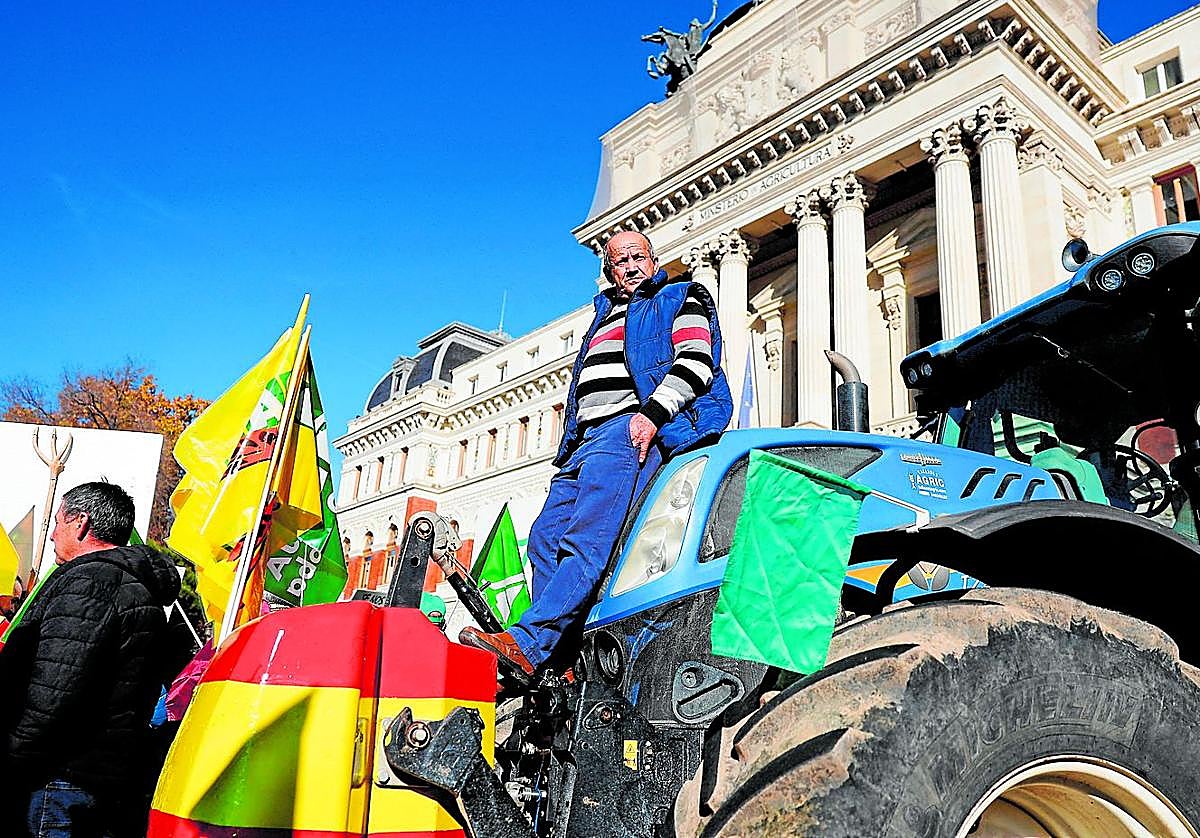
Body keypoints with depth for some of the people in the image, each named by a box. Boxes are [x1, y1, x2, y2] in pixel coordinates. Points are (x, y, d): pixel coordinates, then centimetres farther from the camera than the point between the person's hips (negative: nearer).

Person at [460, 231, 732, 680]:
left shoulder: (682, 298, 15)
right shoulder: (603, 319, 35)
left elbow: (696, 361, -3)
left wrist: (653, 413, -18)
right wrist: (568, 450, 20)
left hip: (637, 427, -8)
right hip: (587, 438, 8)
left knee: (587, 541, -24)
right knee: (545, 540, -9)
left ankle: (527, 643, -34)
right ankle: (559, 666, -11)